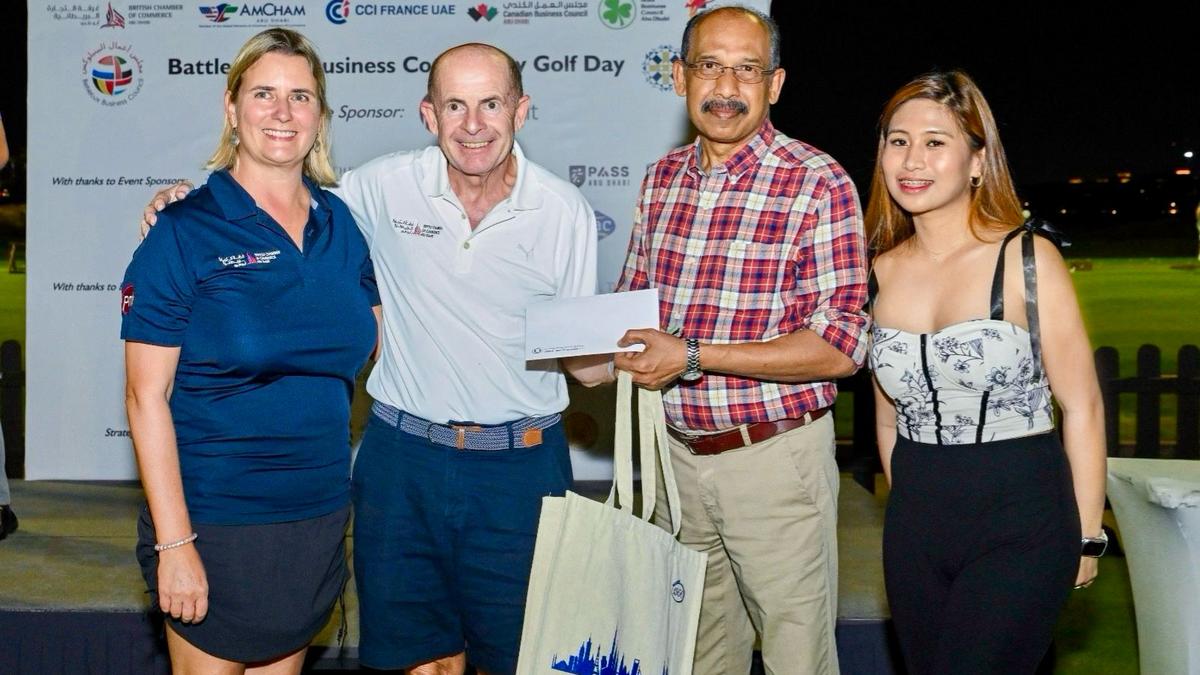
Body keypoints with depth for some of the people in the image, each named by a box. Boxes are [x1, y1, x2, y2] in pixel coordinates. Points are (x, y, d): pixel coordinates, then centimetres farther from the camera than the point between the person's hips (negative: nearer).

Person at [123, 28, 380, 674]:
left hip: (320, 516, 5)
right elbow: (147, 396, -11)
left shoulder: (340, 223, 5)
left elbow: (372, 351, 14)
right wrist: (174, 542, -15)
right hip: (215, 519, -5)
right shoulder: (183, 232, -9)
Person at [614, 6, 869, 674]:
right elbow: (633, 296, 18)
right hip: (680, 454, 6)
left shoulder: (818, 184, -13)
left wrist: (693, 356, -23)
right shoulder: (662, 179, 6)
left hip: (776, 460, -5)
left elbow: (839, 346, -19)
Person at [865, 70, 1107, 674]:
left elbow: (1082, 406, -6)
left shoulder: (1027, 259, -8)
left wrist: (1086, 538, -5)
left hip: (1021, 519, -5)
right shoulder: (881, 272, 5)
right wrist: (909, 503, 13)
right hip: (915, 528, 5)